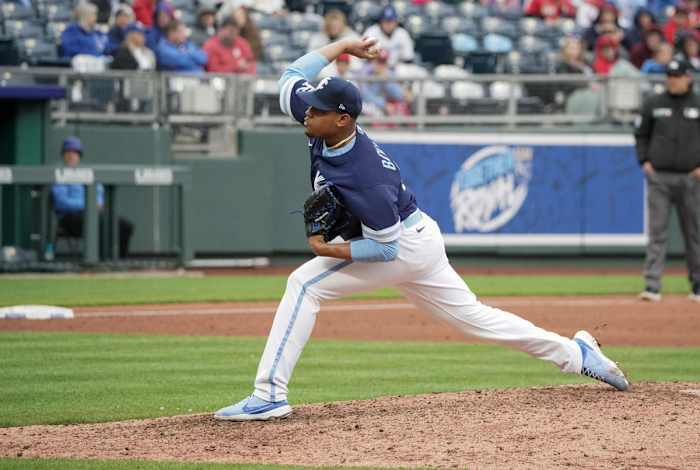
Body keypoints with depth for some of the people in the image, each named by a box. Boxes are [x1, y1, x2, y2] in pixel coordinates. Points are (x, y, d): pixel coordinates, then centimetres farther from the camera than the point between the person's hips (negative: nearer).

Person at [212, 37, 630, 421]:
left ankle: (270, 395, -18)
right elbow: (292, 77, 2)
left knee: (304, 285, -17)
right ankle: (576, 353, 25)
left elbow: (386, 248, -27)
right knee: (471, 314, 19)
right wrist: (344, 46, -2)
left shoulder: (363, 178, -35)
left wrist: (329, 251, -31)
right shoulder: (324, 125, -13)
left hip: (406, 247, -10)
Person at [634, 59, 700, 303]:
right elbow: (641, 134, 15)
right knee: (657, 233, -6)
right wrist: (644, 161, 2)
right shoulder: (653, 104, 7)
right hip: (659, 177, 0)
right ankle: (652, 287, -10)